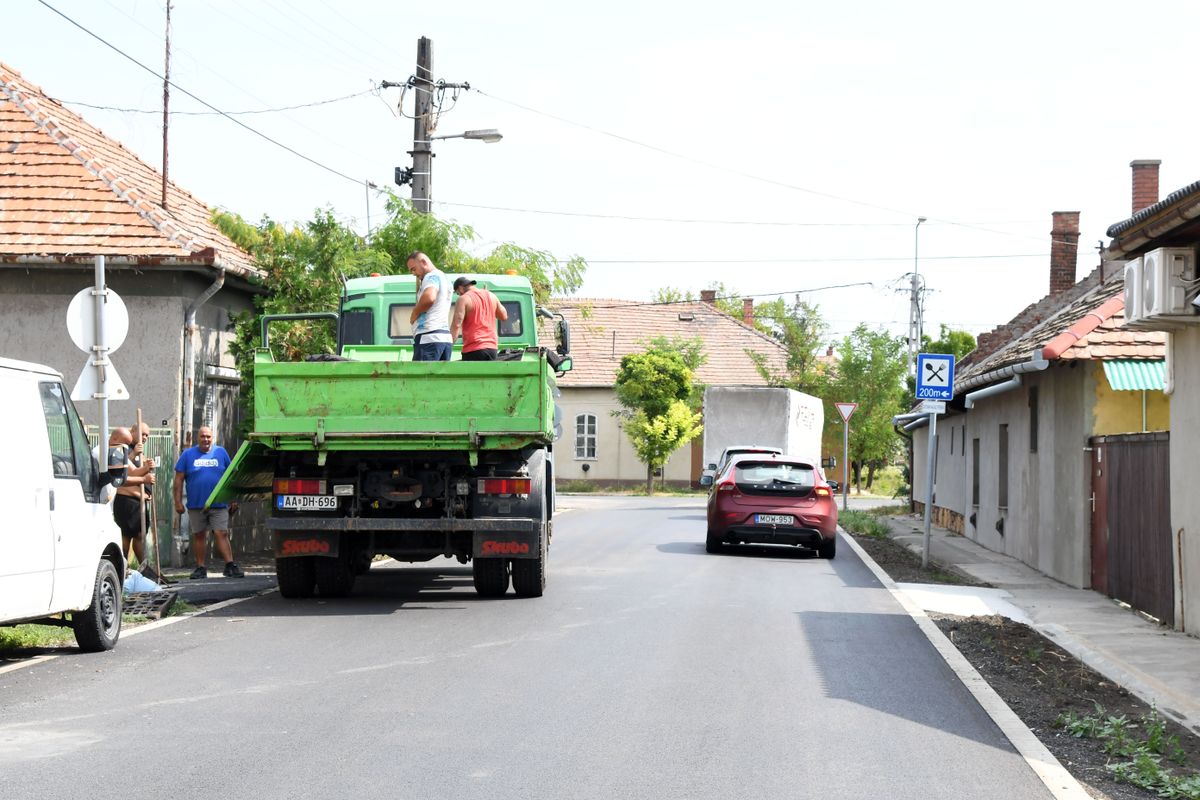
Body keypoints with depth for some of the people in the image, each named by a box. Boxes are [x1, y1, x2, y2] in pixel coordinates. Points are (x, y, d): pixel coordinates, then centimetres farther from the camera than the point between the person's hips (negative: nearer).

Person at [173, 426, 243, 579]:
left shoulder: (221, 452, 6)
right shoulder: (188, 454, 4)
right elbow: (179, 479, 3)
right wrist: (178, 502, -3)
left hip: (219, 504, -1)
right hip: (196, 505, 1)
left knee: (222, 534, -8)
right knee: (199, 536, 8)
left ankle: (230, 565, -11)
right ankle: (200, 568, 15)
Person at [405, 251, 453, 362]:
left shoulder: (432, 276, -5)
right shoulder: (444, 278, 25)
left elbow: (428, 298, -24)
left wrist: (414, 314, -10)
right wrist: (419, 281, 16)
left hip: (429, 337, -10)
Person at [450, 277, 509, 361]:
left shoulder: (464, 299, -7)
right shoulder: (491, 296, 13)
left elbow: (456, 324, -15)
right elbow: (504, 316, 24)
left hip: (473, 349, -7)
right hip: (492, 347, 7)